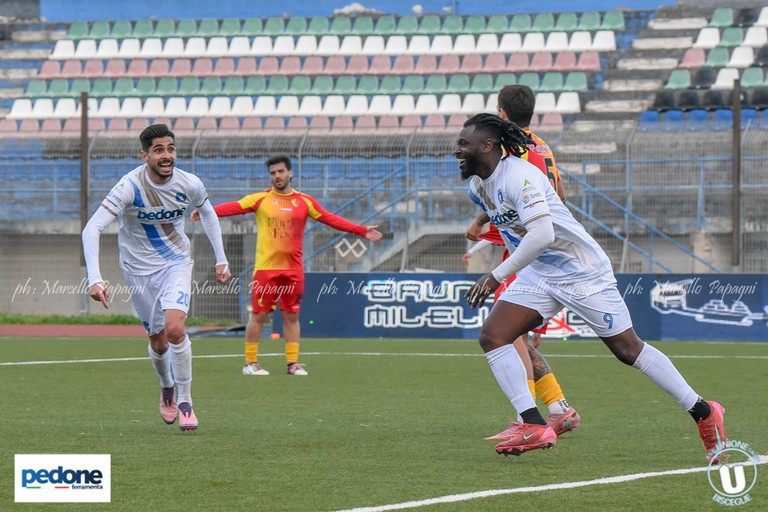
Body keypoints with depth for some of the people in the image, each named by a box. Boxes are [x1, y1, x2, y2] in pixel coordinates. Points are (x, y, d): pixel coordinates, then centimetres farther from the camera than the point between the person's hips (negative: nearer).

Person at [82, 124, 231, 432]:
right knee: (158, 341, 6)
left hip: (177, 262, 1)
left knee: (174, 328, -22)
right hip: (139, 269, 0)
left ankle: (185, 402, -7)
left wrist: (221, 260, 11)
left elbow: (208, 214, 10)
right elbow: (91, 229, -30)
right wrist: (95, 280, -41)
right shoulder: (130, 187, -24)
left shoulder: (189, 185, -14)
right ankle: (166, 388, 40)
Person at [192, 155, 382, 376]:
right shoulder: (260, 199, 1)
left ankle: (293, 363, 12)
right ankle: (250, 362, 6)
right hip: (266, 267, -2)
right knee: (258, 315, -1)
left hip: (294, 270, 2)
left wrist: (362, 231, 2)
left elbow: (331, 219, 7)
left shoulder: (305, 201, 7)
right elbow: (234, 207, -11)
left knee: (291, 316, 6)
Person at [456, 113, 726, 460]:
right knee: (492, 337, -9)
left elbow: (541, 235, -36)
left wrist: (496, 277, -35)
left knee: (628, 349, -2)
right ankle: (534, 427, -12)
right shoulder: (477, 186, 3)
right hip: (537, 274, 8)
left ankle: (705, 414, 12)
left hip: (583, 271, -8)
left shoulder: (519, 176, -26)